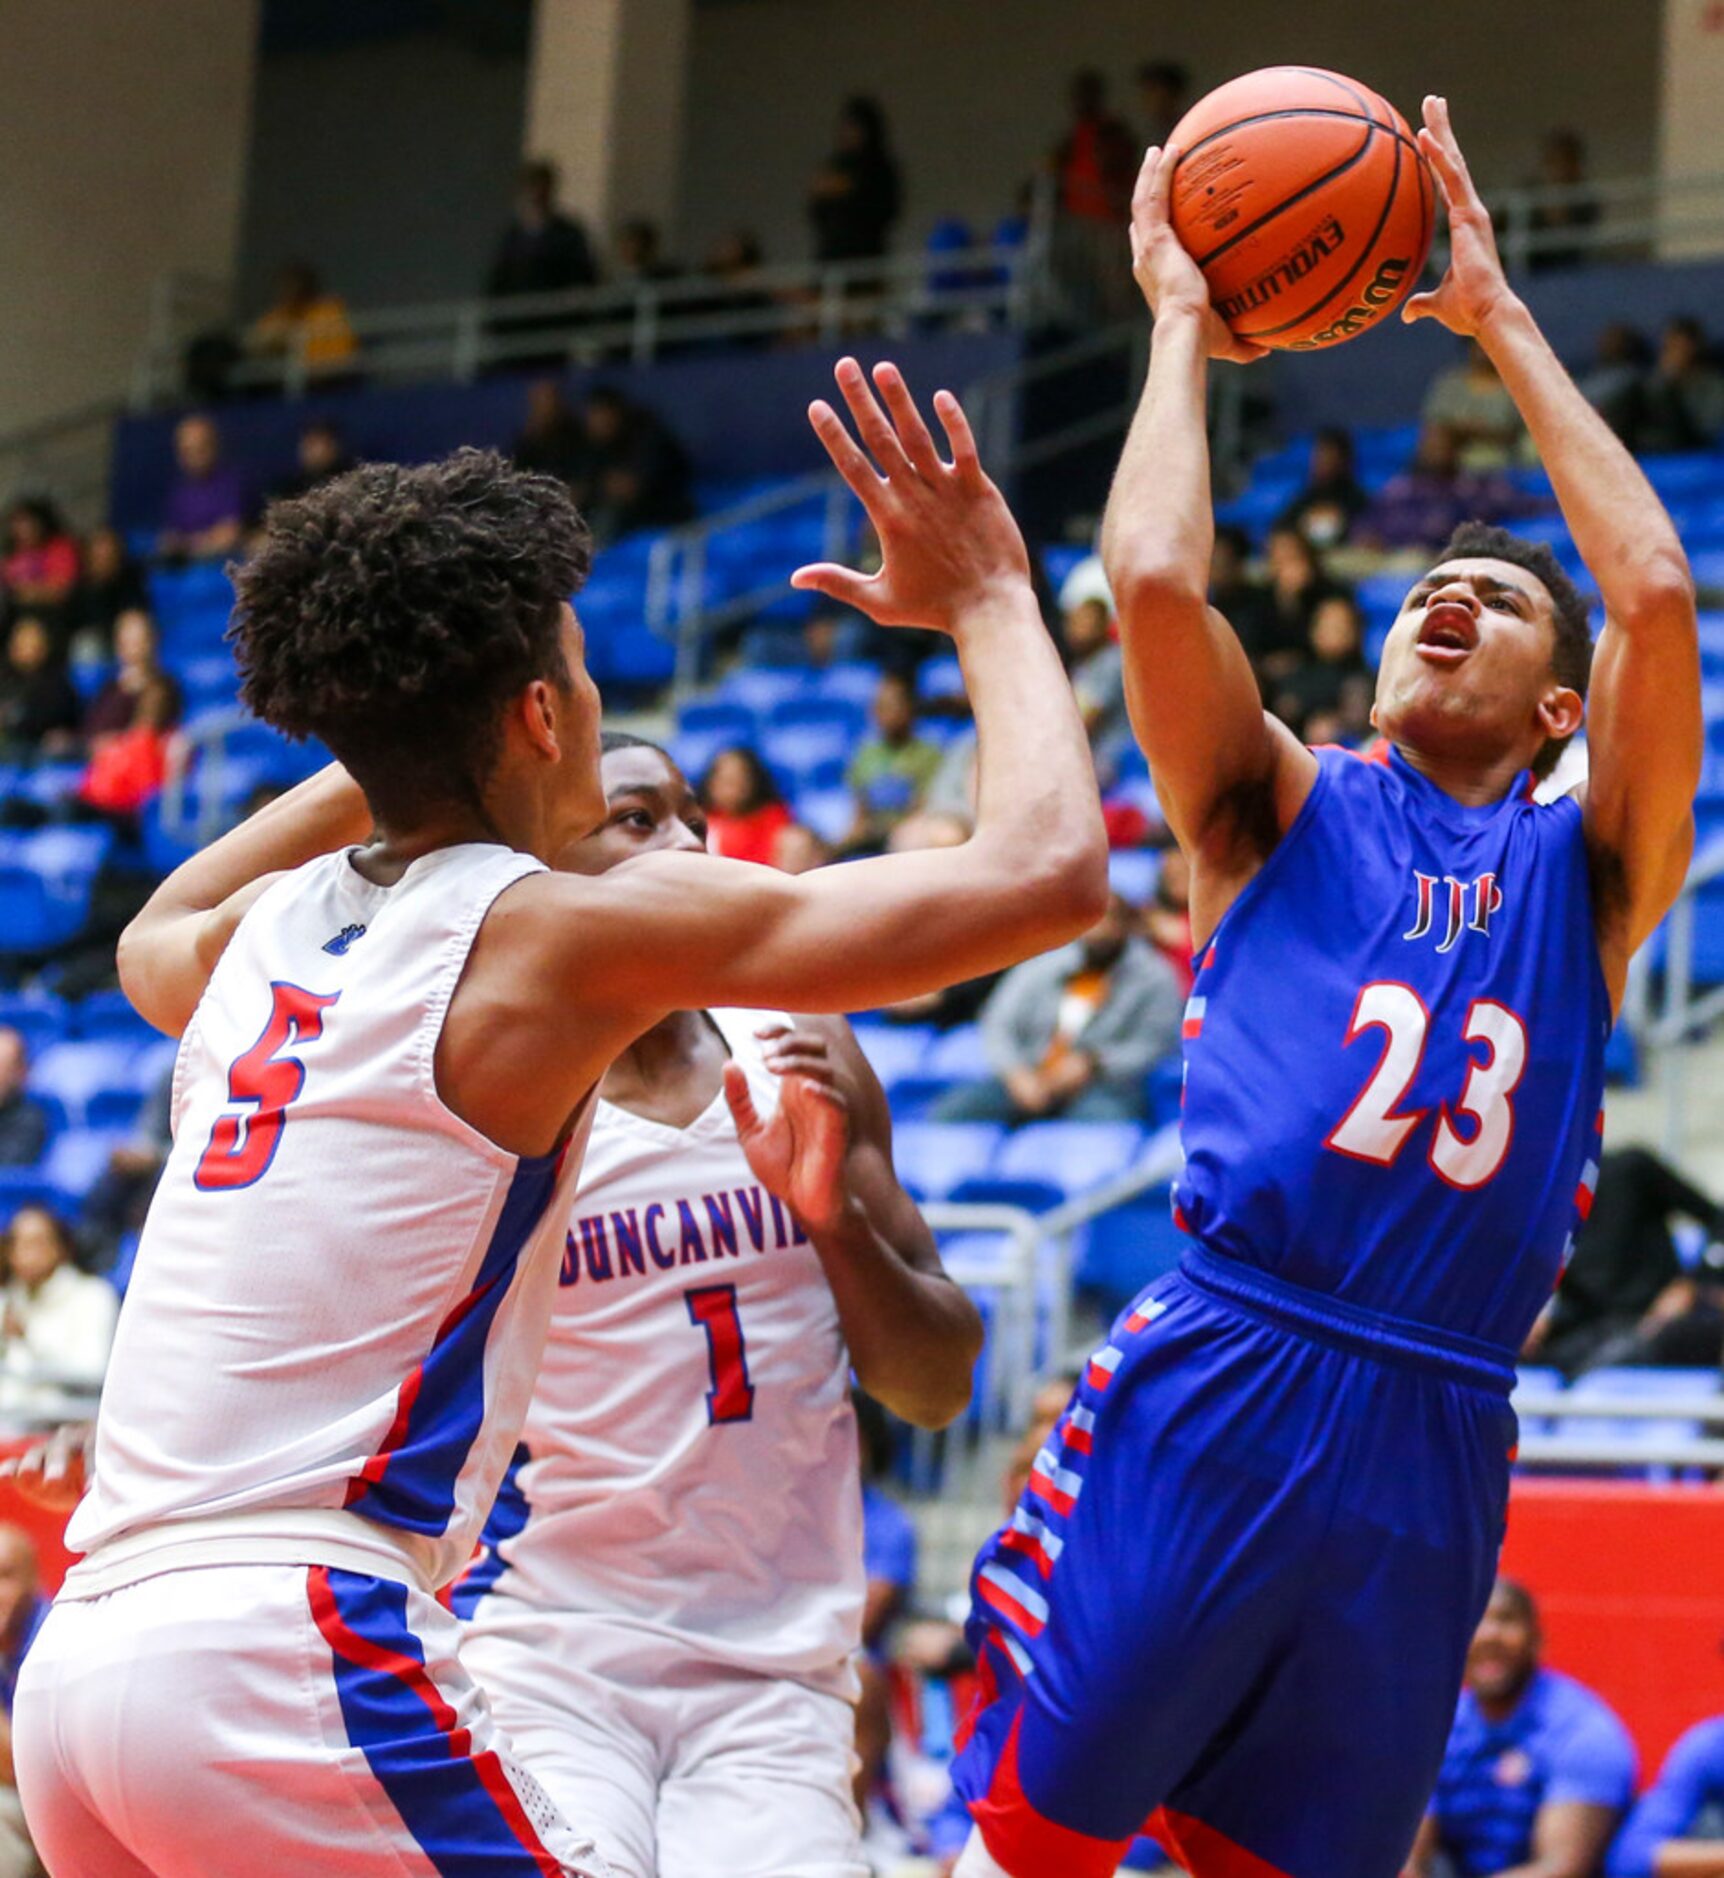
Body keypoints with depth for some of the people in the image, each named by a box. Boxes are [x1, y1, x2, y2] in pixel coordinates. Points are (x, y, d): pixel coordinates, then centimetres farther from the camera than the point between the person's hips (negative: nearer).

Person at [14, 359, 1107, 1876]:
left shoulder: (265, 928, 16)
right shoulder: (556, 932, -4)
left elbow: (152, 937, 46)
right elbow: (1044, 871, -5)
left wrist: (390, 742, 40)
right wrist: (986, 598, 11)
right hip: (290, 1651, -8)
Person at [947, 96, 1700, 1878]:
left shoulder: (1584, 869, 15)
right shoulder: (1284, 814, 12)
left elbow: (1658, 592, 0)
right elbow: (1152, 578, -4)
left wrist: (1502, 322, 6)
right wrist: (1182, 328, 9)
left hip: (1430, 1438, 2)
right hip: (1212, 1381, -2)